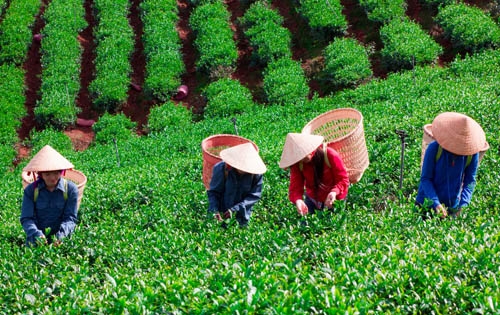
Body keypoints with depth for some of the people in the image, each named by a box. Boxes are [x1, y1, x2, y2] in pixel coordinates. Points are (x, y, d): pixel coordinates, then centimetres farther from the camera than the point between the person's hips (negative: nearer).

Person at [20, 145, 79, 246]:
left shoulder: (70, 189, -1)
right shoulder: (30, 190, 1)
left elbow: (70, 218, -2)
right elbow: (26, 218, -4)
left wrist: (62, 233, -23)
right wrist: (35, 233, -24)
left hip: (62, 239, 0)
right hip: (37, 240, 1)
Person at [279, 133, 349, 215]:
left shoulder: (330, 155, -24)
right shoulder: (297, 163, -15)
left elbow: (343, 179, -21)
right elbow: (295, 186, -22)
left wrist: (334, 192, -43)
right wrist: (297, 199, -46)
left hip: (334, 200, -3)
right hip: (312, 201, 3)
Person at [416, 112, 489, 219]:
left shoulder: (472, 153, -9)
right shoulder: (434, 148, -16)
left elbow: (470, 181, -2)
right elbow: (425, 179, -12)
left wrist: (463, 205, -18)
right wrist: (436, 203, -25)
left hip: (453, 206, 2)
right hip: (428, 204, -2)